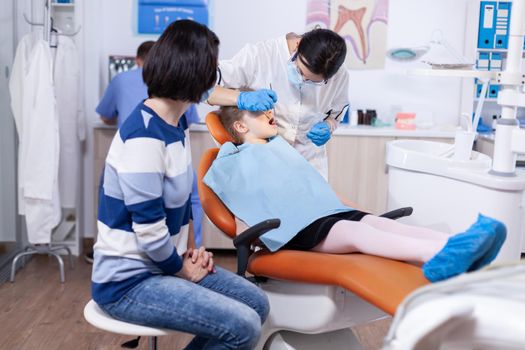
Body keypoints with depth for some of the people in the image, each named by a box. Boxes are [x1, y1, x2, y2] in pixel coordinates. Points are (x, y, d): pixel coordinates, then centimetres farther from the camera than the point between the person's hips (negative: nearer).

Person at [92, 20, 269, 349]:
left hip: (164, 262, 9)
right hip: (128, 280, -9)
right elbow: (149, 231, -24)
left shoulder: (177, 122, 5)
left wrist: (191, 250, 5)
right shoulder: (144, 136, -25)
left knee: (257, 303, 6)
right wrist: (183, 270, -7)